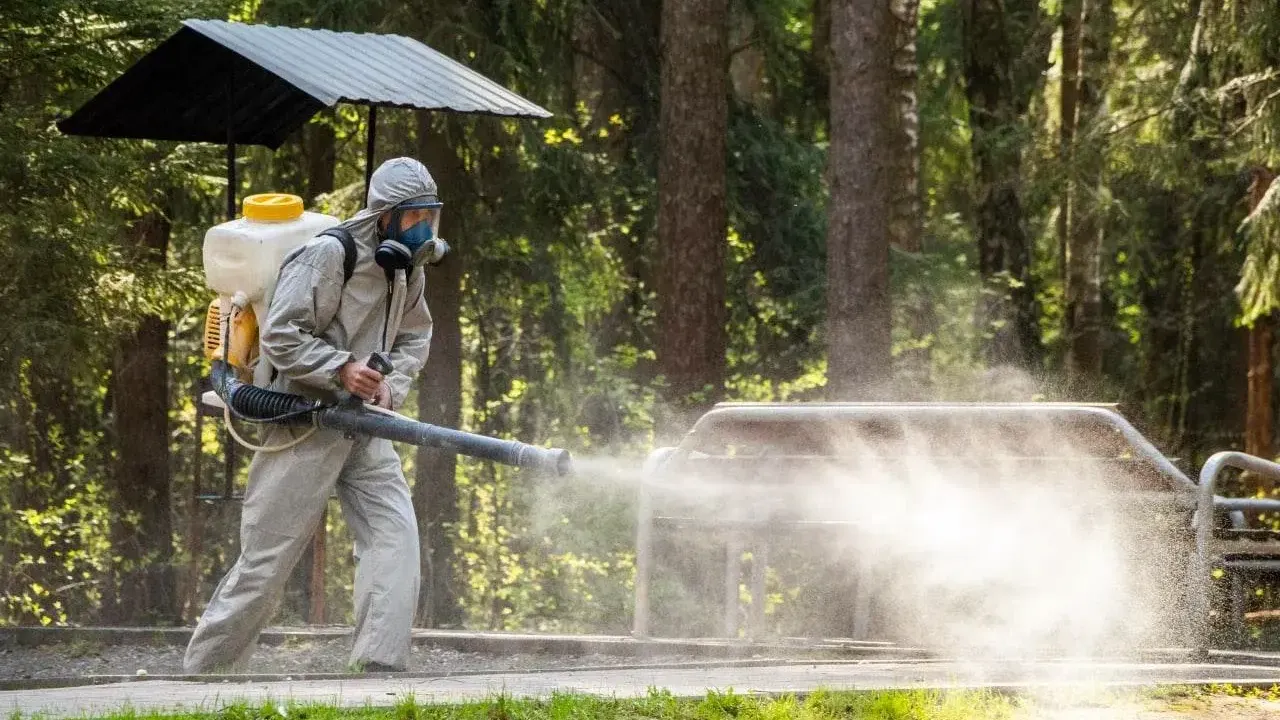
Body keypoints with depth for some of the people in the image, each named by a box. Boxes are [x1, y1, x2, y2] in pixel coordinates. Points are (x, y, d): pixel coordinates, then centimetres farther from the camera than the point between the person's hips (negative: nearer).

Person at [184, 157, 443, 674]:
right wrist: (341, 369, -26)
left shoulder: (407, 268, 8)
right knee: (267, 558, -3)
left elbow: (415, 337, 21)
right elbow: (278, 336, -18)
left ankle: (379, 667, -15)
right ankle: (203, 672, 10)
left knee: (394, 531, -11)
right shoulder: (327, 255, -17)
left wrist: (391, 384, 2)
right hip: (304, 424, -7)